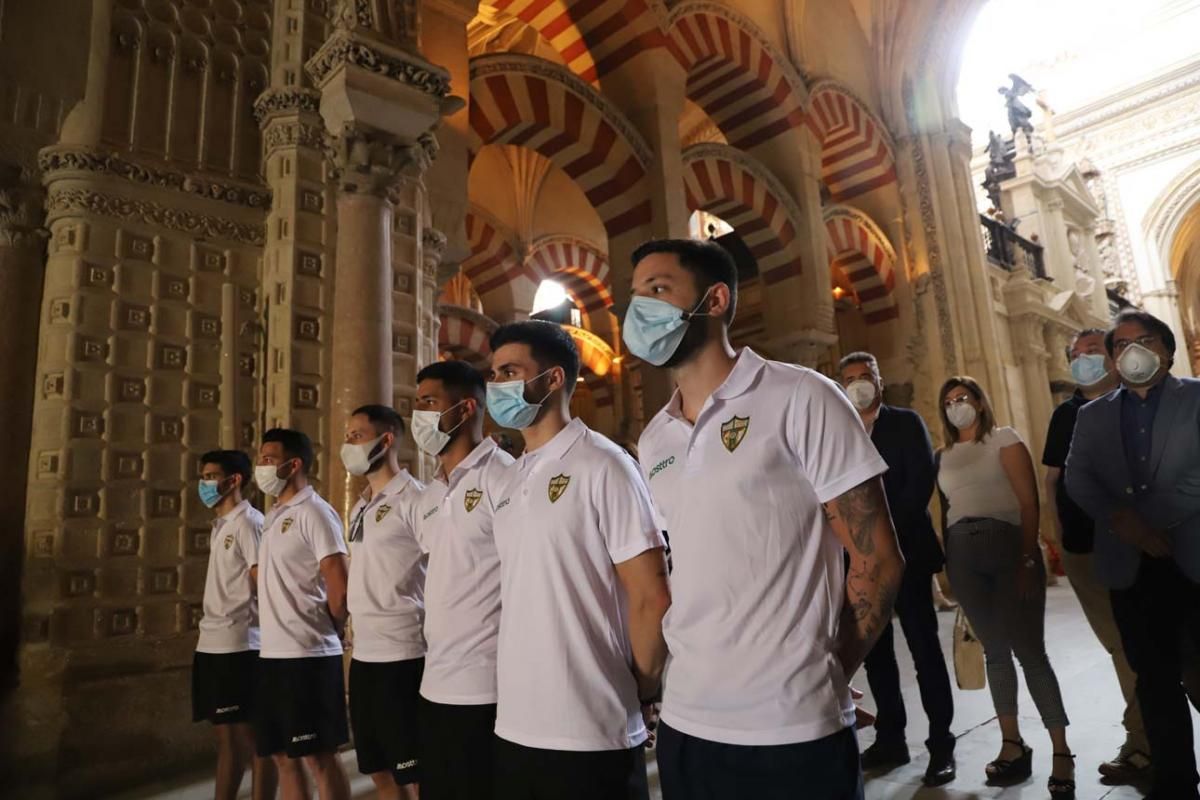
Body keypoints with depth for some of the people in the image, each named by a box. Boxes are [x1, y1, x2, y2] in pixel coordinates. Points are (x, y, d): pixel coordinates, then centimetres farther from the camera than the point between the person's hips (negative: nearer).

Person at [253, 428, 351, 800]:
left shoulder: (314, 512, -11)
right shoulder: (273, 517, 15)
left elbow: (339, 589, -15)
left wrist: (324, 634, -2)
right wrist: (277, 642, 11)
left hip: (308, 655, -8)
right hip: (272, 654, 8)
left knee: (319, 757, 1)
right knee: (284, 756, 16)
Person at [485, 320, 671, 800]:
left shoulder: (602, 467, -11)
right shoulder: (505, 484, 9)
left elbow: (651, 598, -12)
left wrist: (637, 693, -3)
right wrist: (513, 711, 10)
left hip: (592, 733, -6)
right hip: (515, 727, 6)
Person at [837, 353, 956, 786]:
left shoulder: (906, 422, 1)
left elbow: (921, 482, -9)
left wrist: (889, 531, -16)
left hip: (905, 550, -3)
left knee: (925, 650, 2)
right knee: (875, 652, 9)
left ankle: (941, 745, 12)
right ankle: (890, 738, 21)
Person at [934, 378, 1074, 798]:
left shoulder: (1004, 439, 3)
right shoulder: (944, 456, 14)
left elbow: (1029, 502, -5)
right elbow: (945, 511, 11)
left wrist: (1028, 560, -13)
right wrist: (948, 566, 5)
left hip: (1007, 544, -4)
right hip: (963, 554, 4)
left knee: (1029, 650, -5)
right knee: (995, 651, 9)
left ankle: (1061, 752, 6)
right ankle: (1012, 745, 18)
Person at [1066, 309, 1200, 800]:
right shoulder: (1092, 416, 11)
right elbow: (1077, 481, 1)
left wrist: (1145, 519, -14)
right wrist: (1122, 521, -15)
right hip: (1132, 566, 3)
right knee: (1156, 679, 12)